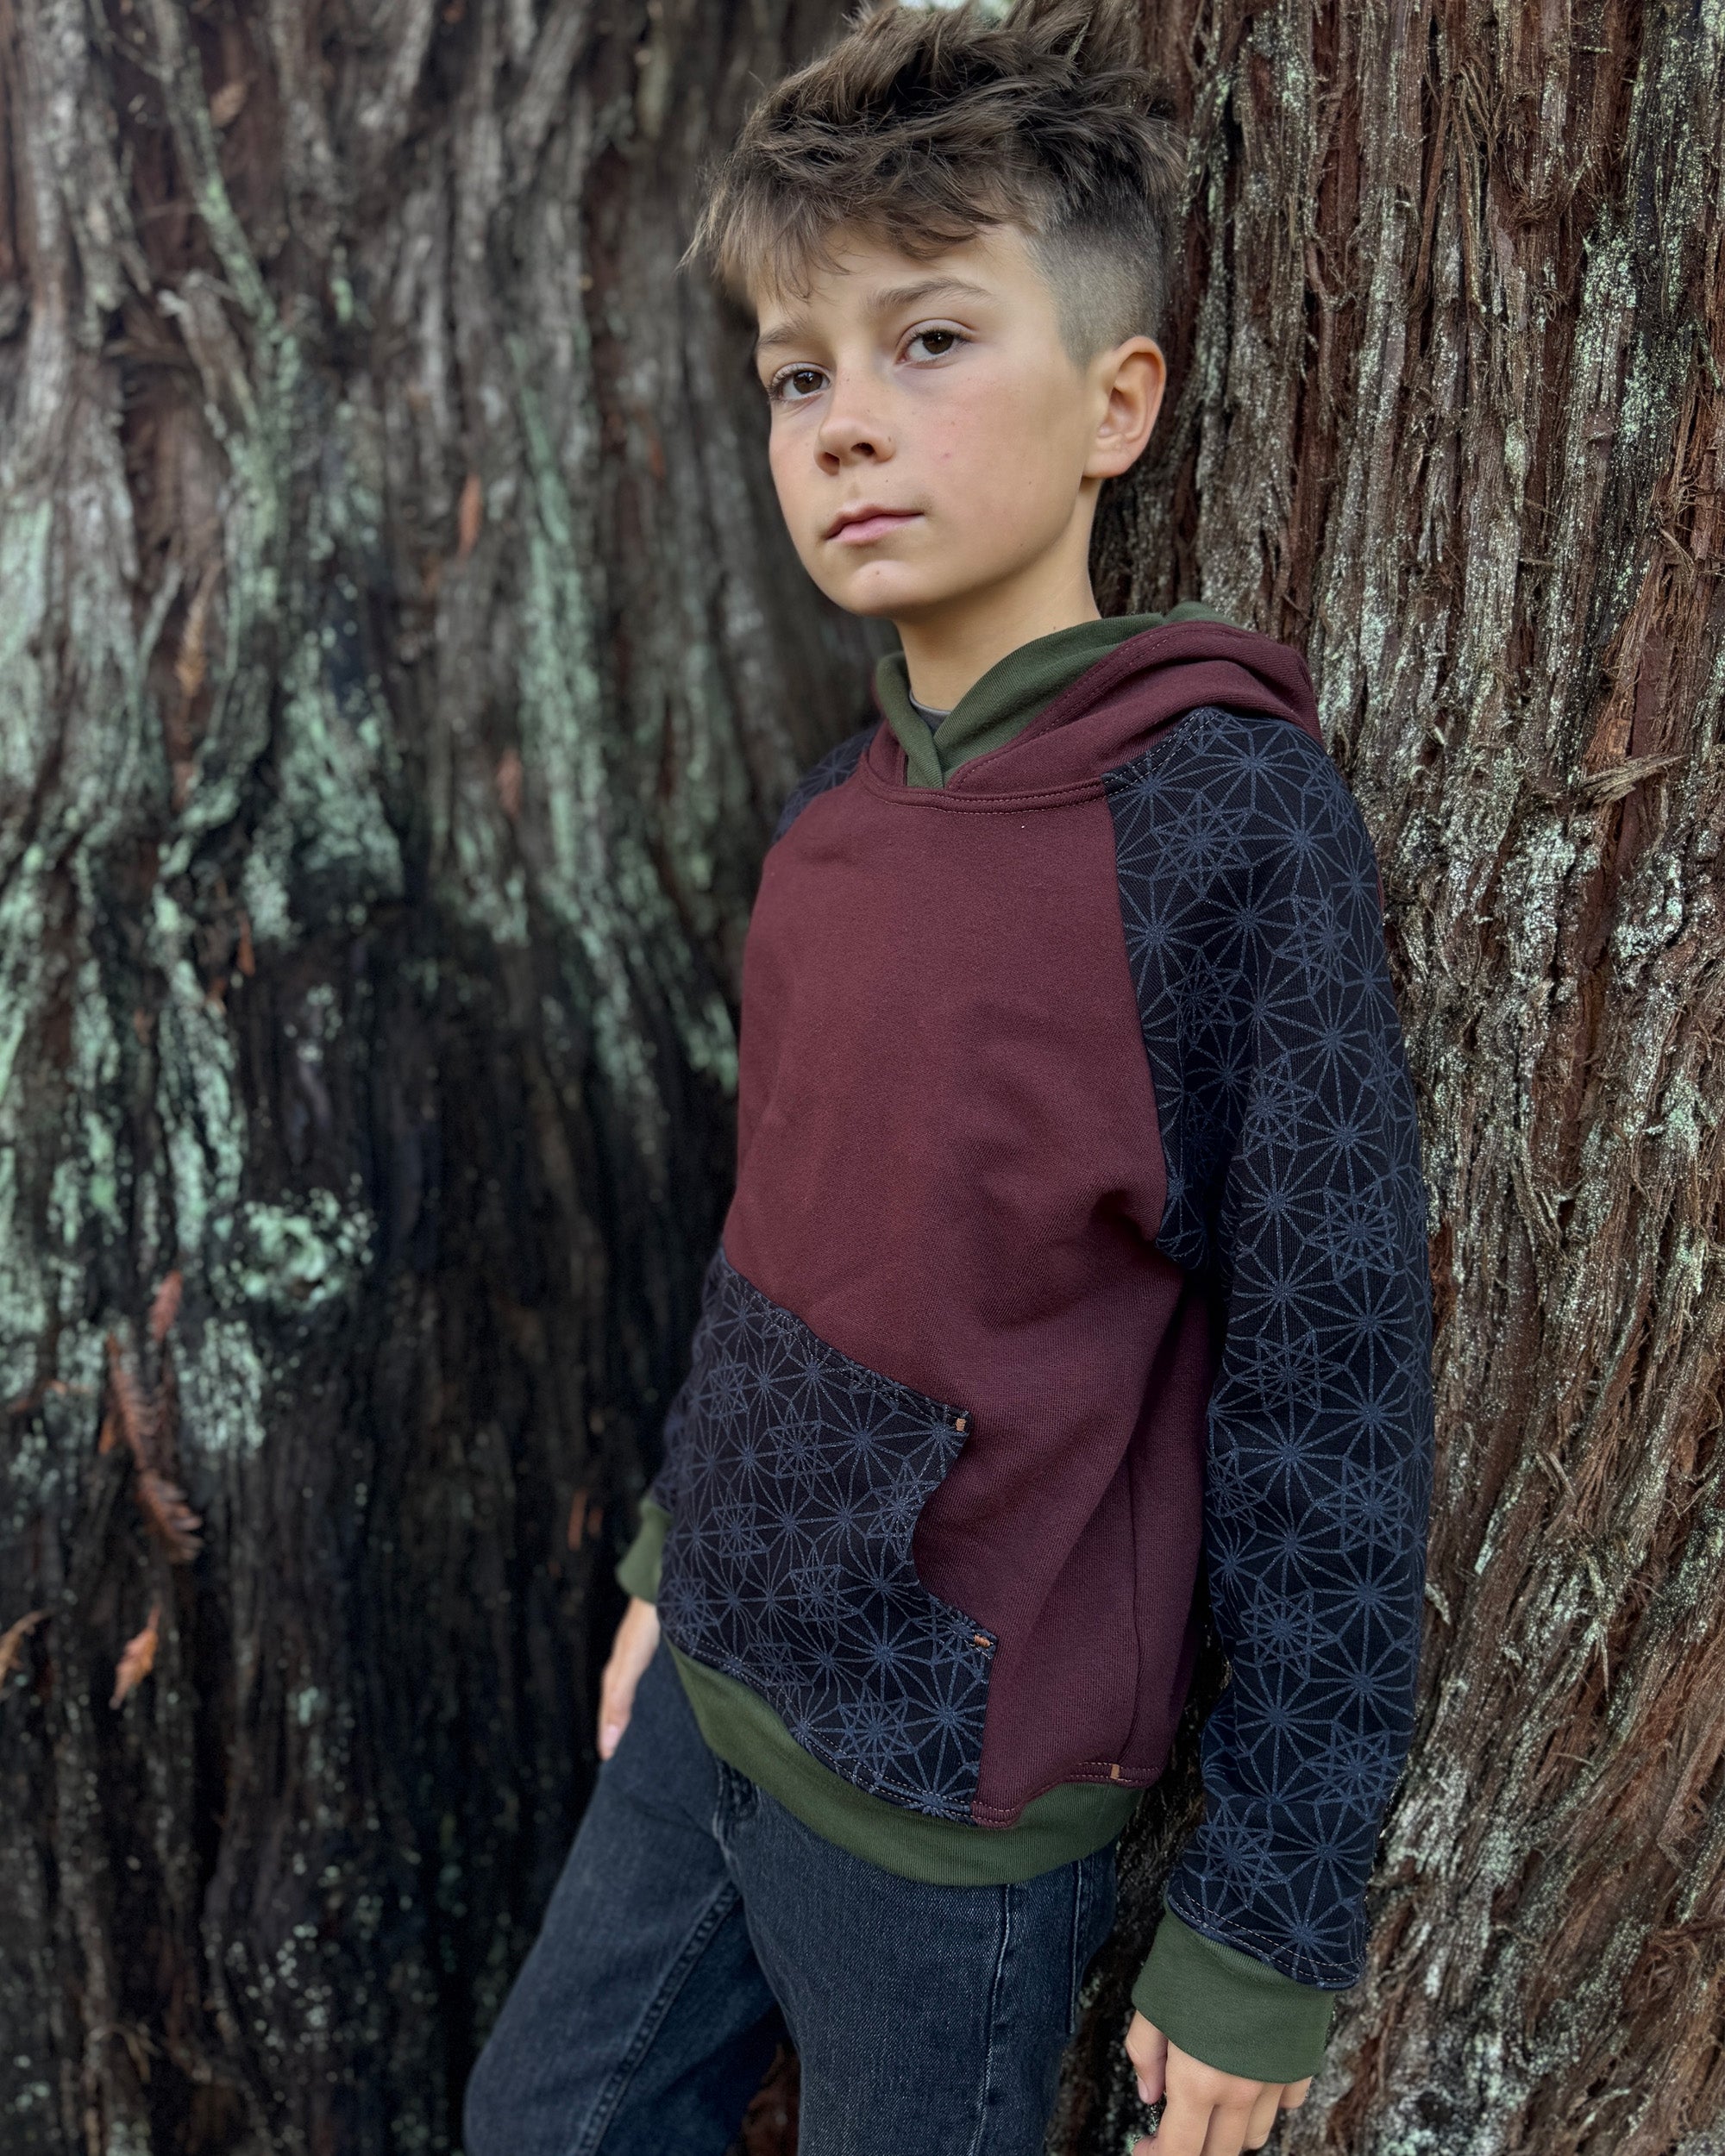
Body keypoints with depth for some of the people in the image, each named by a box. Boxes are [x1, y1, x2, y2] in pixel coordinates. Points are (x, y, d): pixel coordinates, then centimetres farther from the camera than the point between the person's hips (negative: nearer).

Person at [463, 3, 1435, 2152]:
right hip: (712, 1692, 7)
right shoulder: (828, 816, -1)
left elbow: (1332, 1400, -18)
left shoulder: (1235, 823, -21)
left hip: (952, 1792, -6)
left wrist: (1267, 1921, -12)